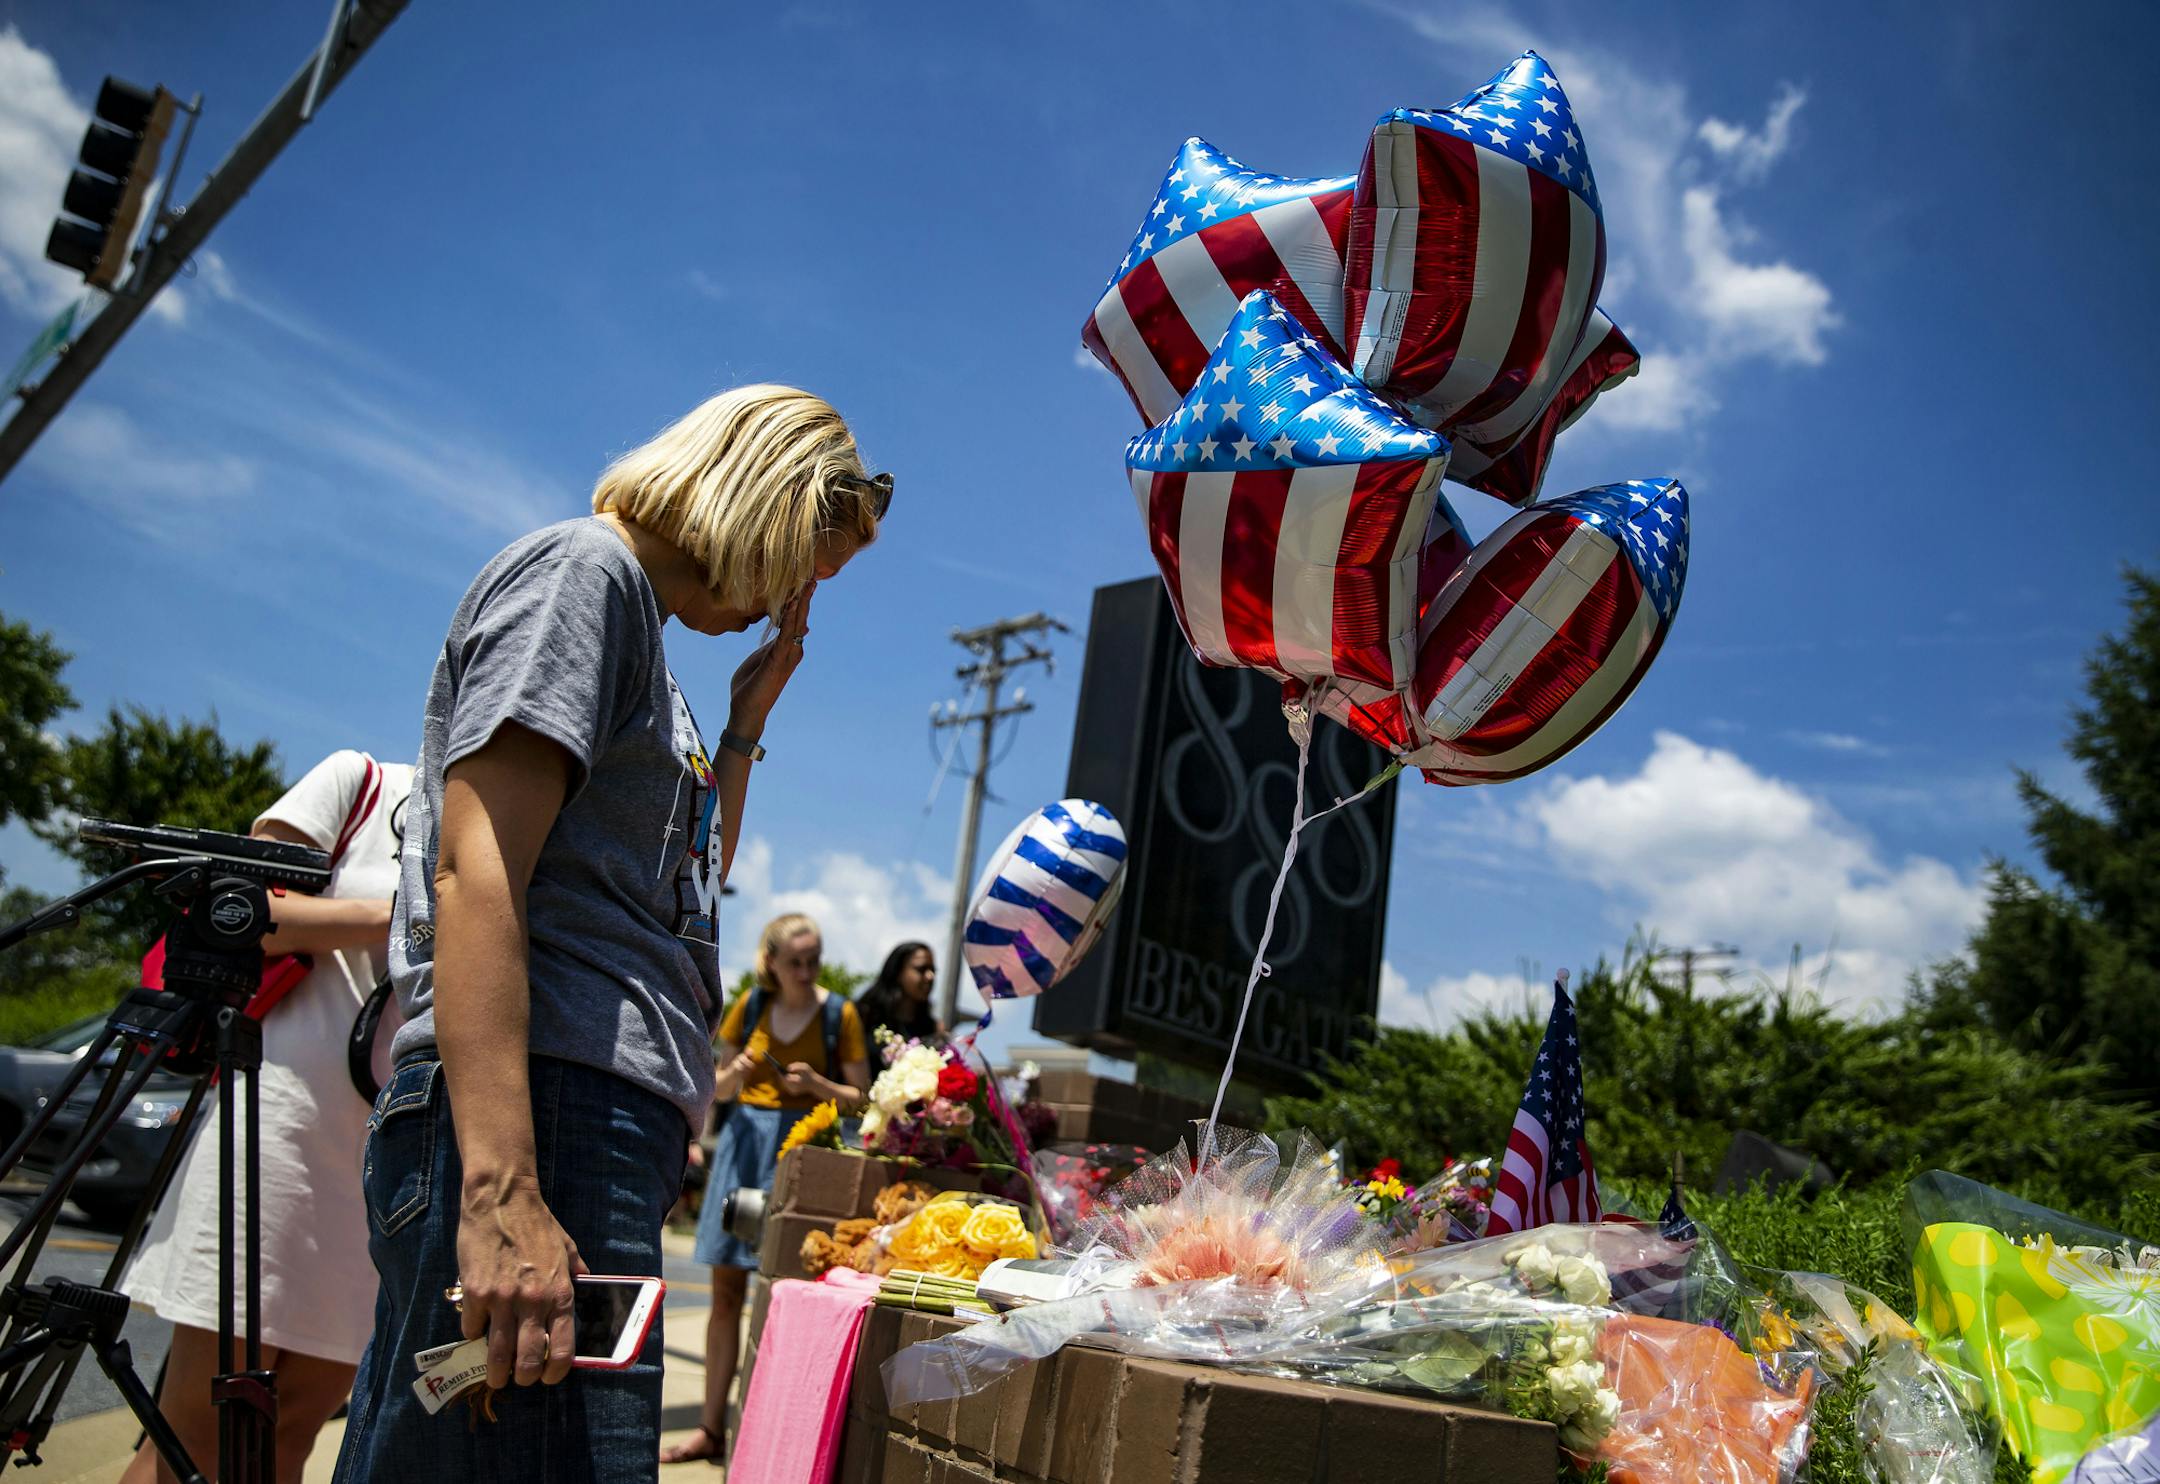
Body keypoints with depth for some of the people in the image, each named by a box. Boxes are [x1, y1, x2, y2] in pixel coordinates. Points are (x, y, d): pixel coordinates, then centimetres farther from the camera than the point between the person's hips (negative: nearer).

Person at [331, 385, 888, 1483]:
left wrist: (749, 716, 21)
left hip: (611, 1132, 10)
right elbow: (476, 872, -17)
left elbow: (685, 884, 31)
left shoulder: (636, 621, 25)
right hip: (535, 1113, -10)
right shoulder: (582, 566, -3)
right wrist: (501, 1194, -25)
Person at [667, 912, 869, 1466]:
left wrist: (816, 1083, -16)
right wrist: (733, 1076, -8)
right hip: (745, 1140, 3)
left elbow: (861, 1099, 1)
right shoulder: (750, 1006, 6)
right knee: (727, 1290, 4)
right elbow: (721, 1086, 15)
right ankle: (711, 1429, 13)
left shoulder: (839, 1014, -2)